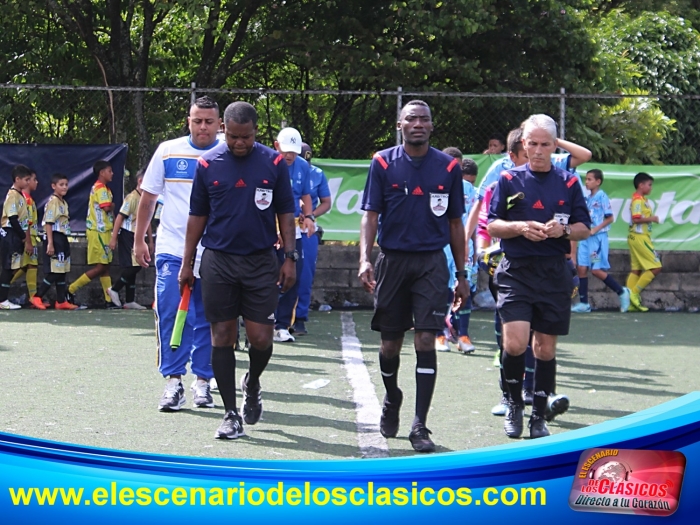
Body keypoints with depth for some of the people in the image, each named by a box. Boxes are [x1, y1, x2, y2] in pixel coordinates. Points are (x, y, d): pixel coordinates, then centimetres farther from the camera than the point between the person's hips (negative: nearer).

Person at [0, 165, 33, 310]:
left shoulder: (20, 196, 15)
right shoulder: (12, 196, -14)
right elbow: (13, 219, -18)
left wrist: (26, 240, 14)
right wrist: (24, 237, -14)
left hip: (17, 236, 9)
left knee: (12, 268, 8)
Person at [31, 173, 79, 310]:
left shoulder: (64, 203, 16)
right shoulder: (53, 202, -11)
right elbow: (48, 223, -17)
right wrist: (50, 243, -22)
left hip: (63, 239, 9)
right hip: (54, 238, -9)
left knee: (62, 272, 10)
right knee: (54, 272, -9)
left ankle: (61, 301, 14)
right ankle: (37, 297, -3)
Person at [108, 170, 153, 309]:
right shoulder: (132, 198, -13)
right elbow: (120, 217, -14)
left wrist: (150, 241, 20)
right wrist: (114, 238, -16)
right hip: (128, 236, -8)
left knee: (134, 268, 8)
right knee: (133, 267, -14)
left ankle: (130, 301, 11)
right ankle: (114, 290, 3)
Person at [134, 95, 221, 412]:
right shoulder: (168, 151, 4)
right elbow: (148, 198, 12)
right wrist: (139, 240, 12)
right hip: (172, 251, 0)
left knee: (208, 320, 5)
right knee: (170, 314, -8)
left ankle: (203, 381, 14)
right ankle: (173, 381, -4)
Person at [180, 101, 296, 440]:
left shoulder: (274, 163, 1)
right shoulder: (208, 164, 2)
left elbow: (285, 212, 7)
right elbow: (197, 216, 9)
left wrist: (290, 257, 0)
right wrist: (187, 263, 7)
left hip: (261, 261, 0)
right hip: (218, 260, 0)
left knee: (261, 338, -4)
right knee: (222, 336, 1)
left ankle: (252, 384, 29)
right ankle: (231, 414, 9)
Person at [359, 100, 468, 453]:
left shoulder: (449, 167, 4)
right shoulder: (383, 163, 1)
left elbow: (455, 223, 10)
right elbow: (370, 215, -1)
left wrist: (461, 275, 9)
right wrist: (364, 260, -15)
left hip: (432, 262, 0)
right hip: (392, 260, 0)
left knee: (425, 340, -9)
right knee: (390, 342, 8)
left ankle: (419, 426, -7)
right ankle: (392, 399, 38)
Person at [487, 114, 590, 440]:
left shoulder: (568, 183, 9)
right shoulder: (509, 180, 5)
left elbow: (585, 229, 9)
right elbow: (492, 226, 3)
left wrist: (564, 230, -13)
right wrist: (520, 227, -16)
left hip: (554, 274, 2)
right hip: (515, 271, -2)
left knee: (545, 348, 5)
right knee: (515, 343, -16)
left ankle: (539, 416, 17)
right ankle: (514, 404, 8)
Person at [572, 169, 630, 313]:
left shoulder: (602, 197, -9)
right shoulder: (587, 198, 13)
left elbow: (610, 218, -11)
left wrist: (595, 230, -16)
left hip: (598, 237, -8)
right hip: (585, 238, 8)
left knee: (597, 270, -8)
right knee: (582, 268, 1)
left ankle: (622, 292, 9)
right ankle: (584, 303, 5)